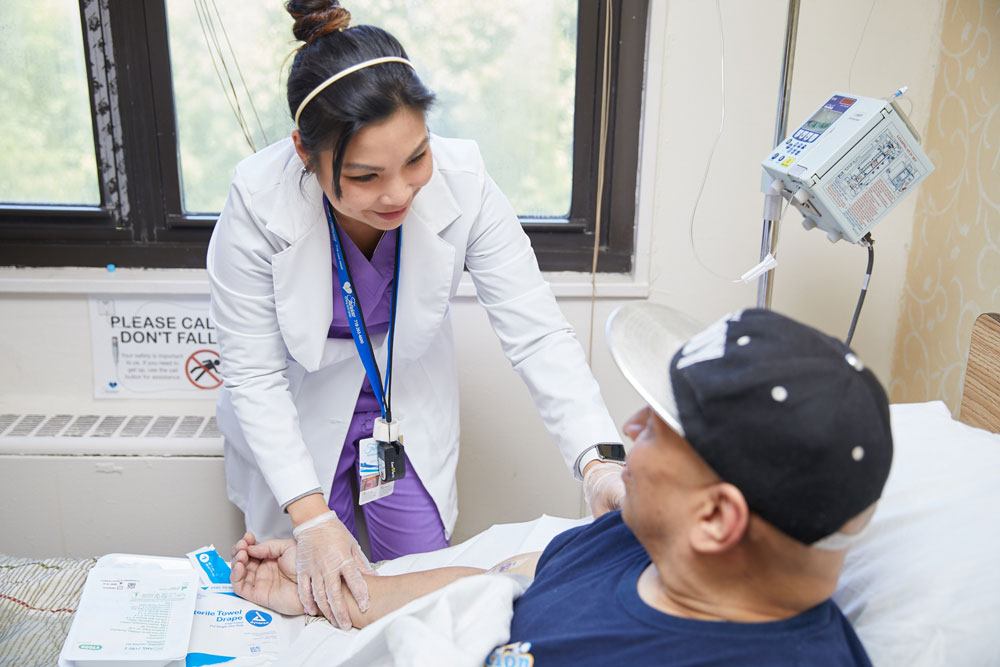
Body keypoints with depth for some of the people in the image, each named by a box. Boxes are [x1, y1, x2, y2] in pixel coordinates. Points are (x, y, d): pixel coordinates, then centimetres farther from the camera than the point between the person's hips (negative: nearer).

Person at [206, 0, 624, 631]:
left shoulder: (461, 183, -27)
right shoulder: (258, 203, -30)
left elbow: (537, 332, -25)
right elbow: (253, 376, -22)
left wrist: (599, 460, -38)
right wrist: (312, 518, -28)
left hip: (413, 410, 2)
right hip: (297, 419, -1)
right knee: (317, 596, 13)